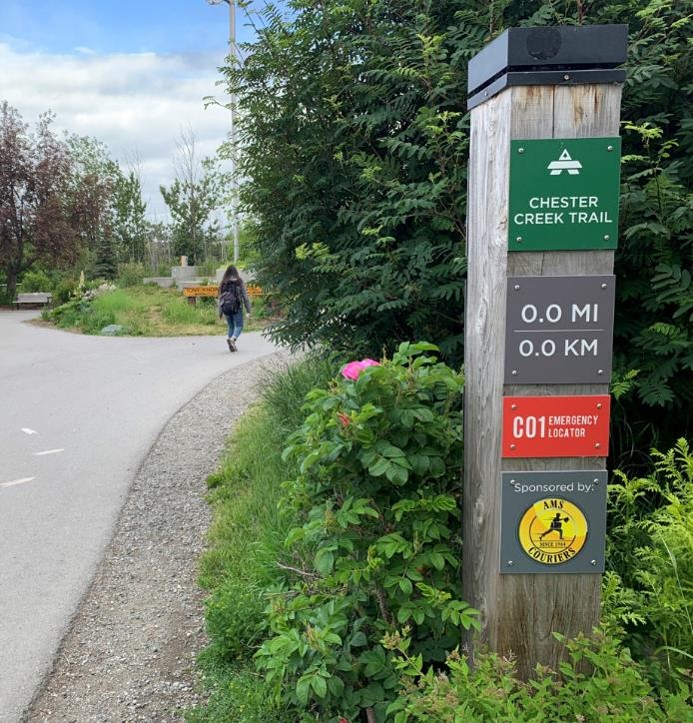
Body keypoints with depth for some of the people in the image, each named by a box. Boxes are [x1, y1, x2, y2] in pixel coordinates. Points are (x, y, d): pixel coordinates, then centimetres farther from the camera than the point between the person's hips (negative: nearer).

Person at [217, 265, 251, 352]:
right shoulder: (239, 282, -3)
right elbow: (245, 296, -3)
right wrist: (248, 310, 1)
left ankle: (232, 345, 12)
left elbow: (220, 298, 5)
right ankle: (232, 339, -23)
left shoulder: (223, 284, 4)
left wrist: (220, 312, 11)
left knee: (231, 326, 17)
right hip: (237, 307, -3)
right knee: (239, 326, 4)